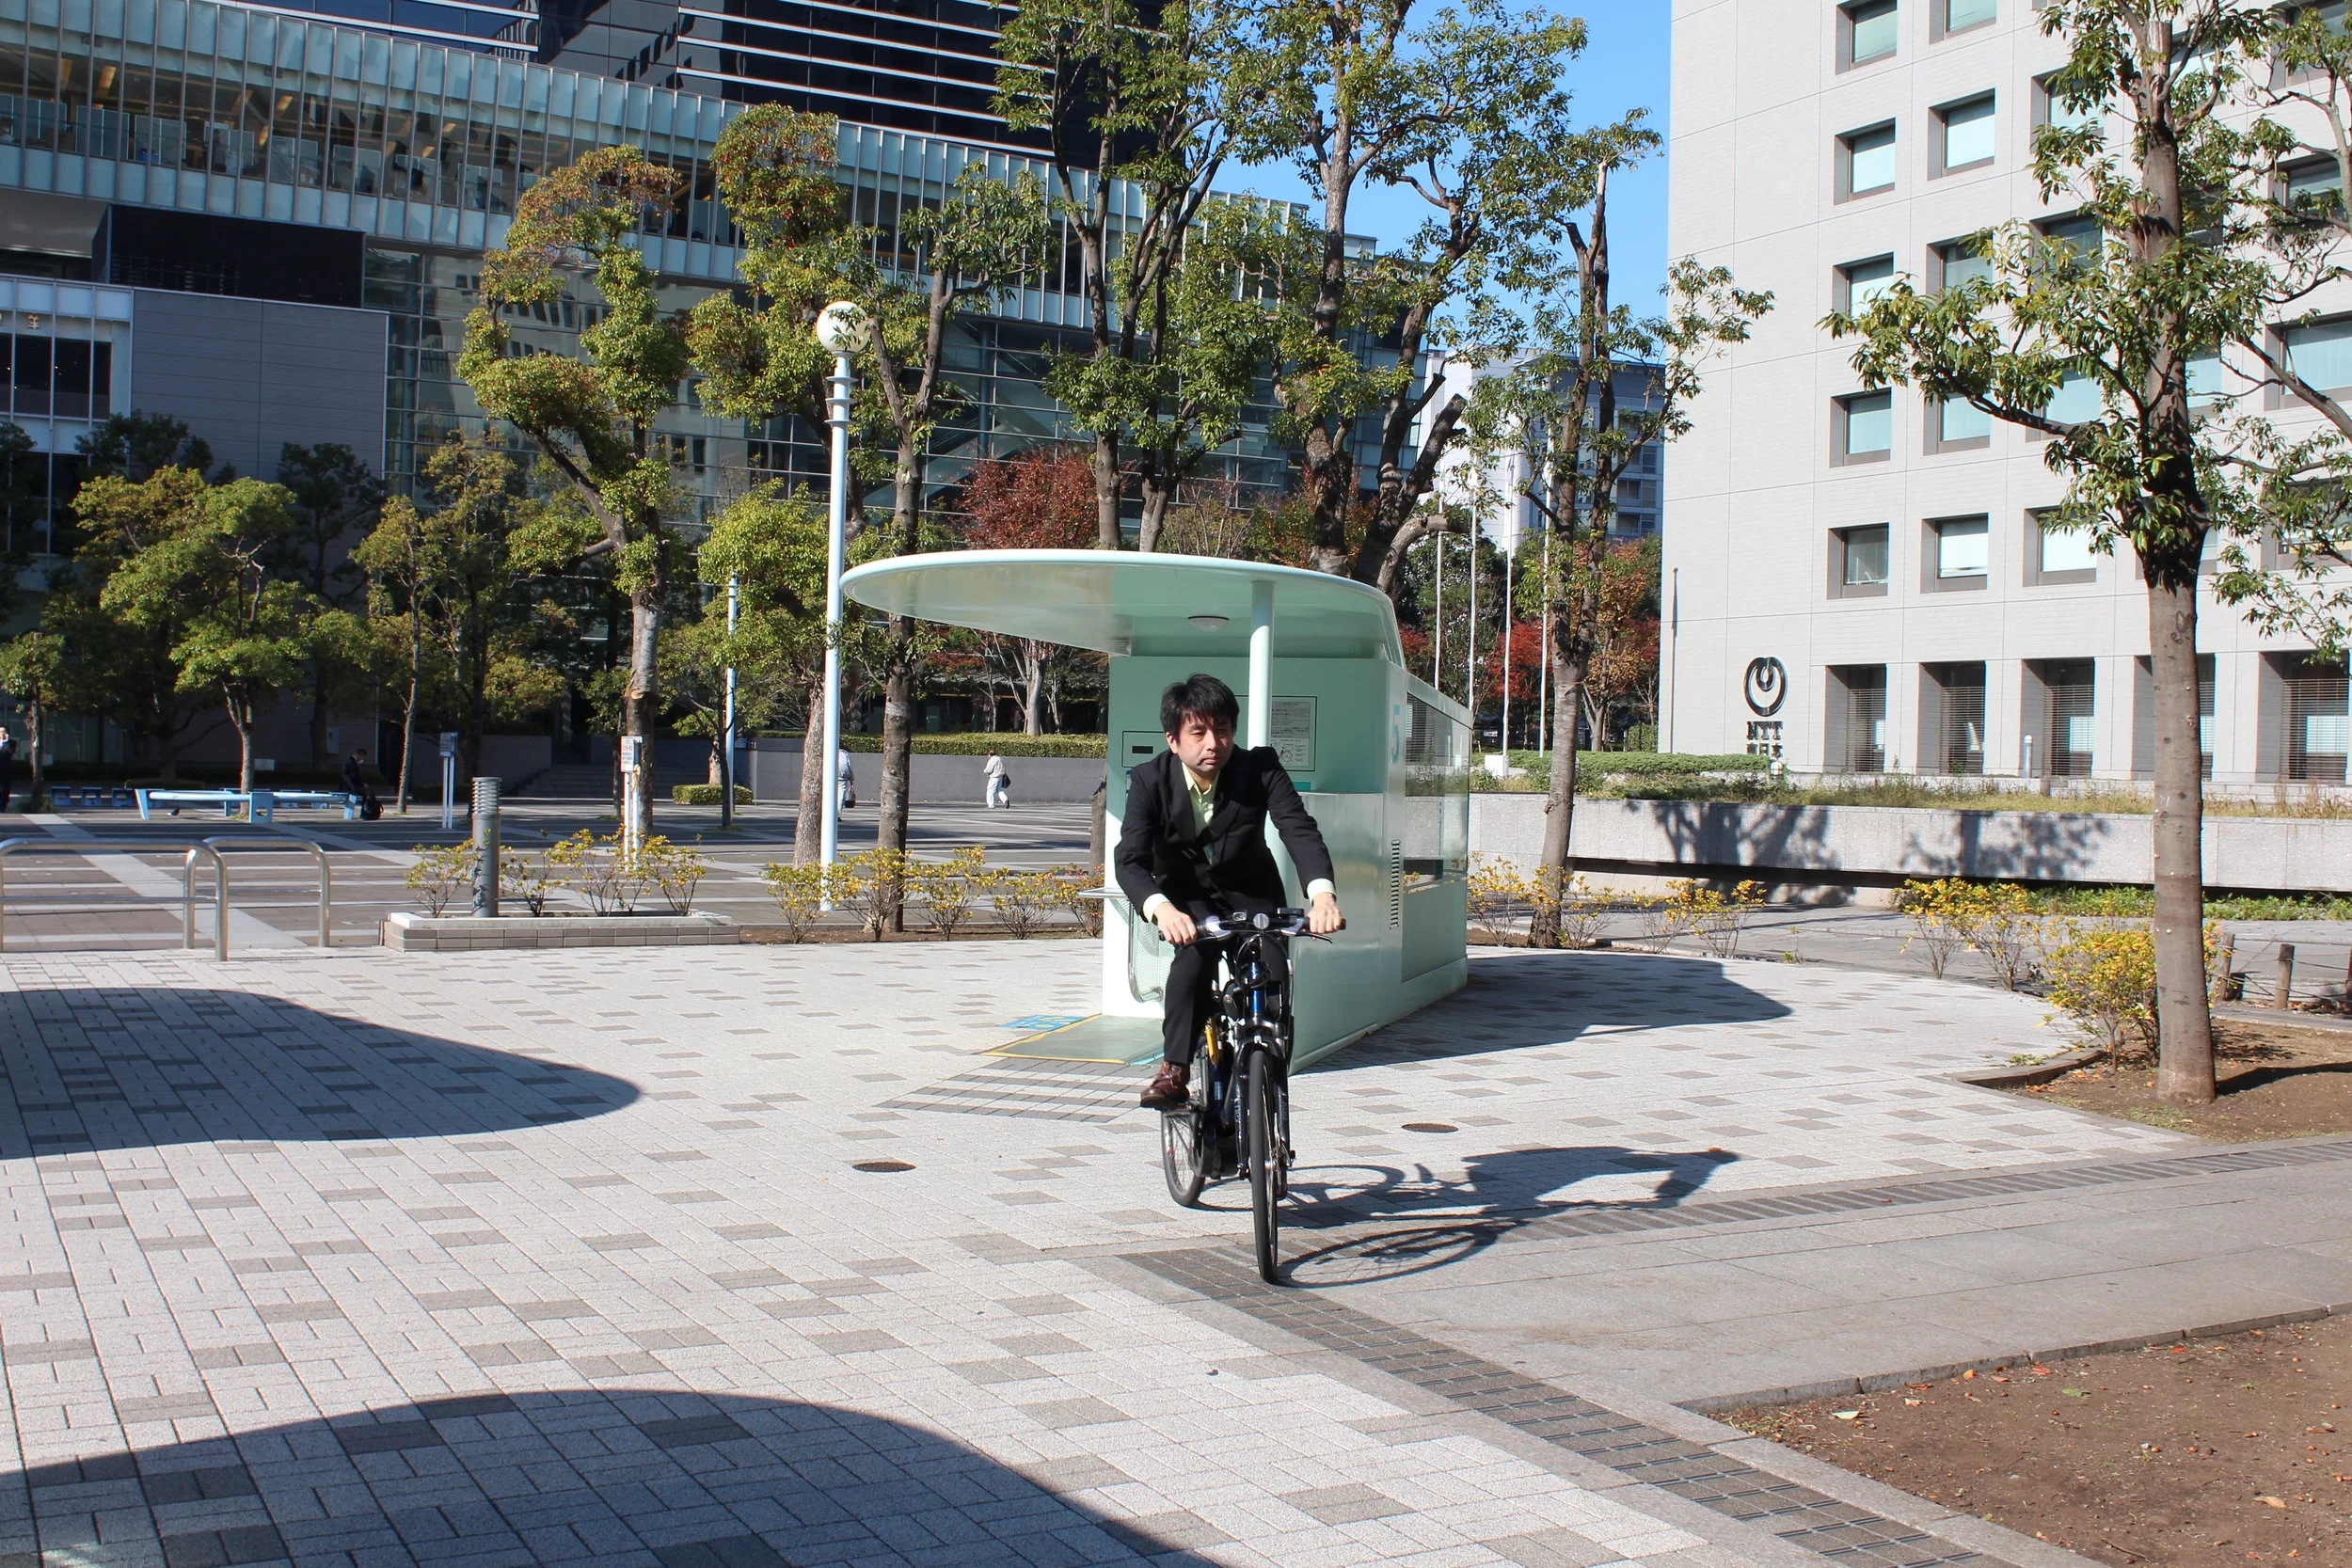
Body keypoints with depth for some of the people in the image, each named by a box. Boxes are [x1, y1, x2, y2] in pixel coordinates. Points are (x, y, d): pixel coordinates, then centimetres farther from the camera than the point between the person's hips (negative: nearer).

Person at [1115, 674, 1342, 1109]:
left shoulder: (1260, 767, -21)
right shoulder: (1149, 781, -21)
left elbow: (1299, 828, -33)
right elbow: (1130, 859, -31)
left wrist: (1322, 892, -53)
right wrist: (1161, 908, -53)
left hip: (1250, 893, 1)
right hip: (1186, 896, -1)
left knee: (1270, 979, -19)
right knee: (1193, 957, -31)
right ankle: (1174, 1070, -20)